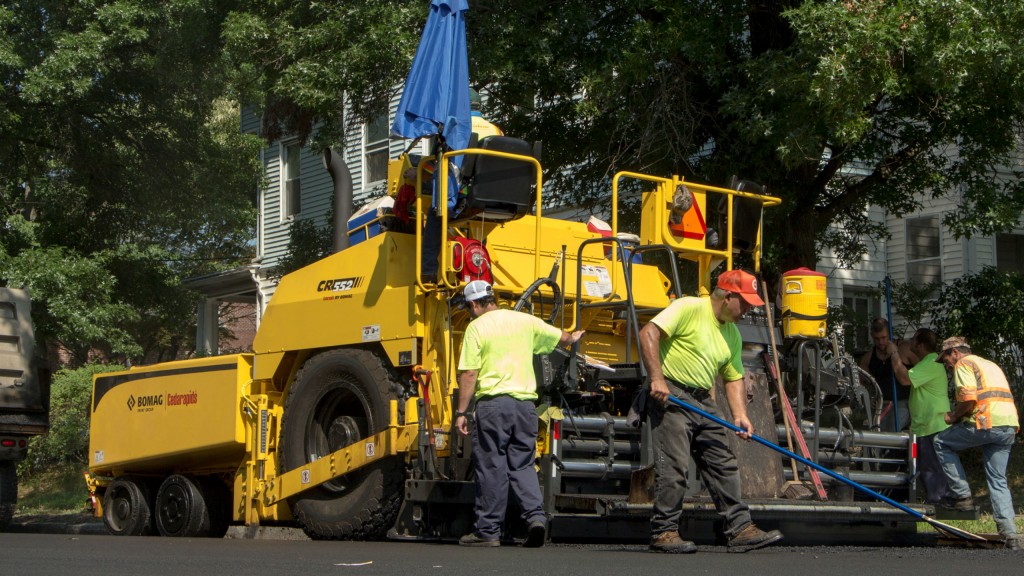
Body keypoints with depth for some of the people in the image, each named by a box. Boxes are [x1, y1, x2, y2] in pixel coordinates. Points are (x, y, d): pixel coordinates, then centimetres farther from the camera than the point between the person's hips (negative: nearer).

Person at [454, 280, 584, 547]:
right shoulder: (525, 320, 12)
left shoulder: (476, 327, -3)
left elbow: (469, 374, -9)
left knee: (491, 467, 2)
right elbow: (561, 337, 25)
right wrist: (573, 338, 49)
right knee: (523, 465, 13)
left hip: (493, 402, -4)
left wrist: (461, 412, -4)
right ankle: (536, 516, -6)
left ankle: (488, 530, 7)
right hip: (525, 403, 5)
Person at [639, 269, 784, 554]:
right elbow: (648, 333, -19)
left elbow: (734, 377, 18)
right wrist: (657, 379, -24)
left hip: (703, 402, 9)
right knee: (673, 467, -10)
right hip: (670, 396, -8)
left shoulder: (732, 333, 15)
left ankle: (741, 529, 8)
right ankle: (664, 532, -2)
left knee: (724, 466, 5)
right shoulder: (689, 308, -10)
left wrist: (740, 414, 2)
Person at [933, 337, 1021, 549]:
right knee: (998, 480, 10)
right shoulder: (990, 364, 31)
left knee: (942, 442, 12)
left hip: (987, 423, -8)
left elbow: (968, 398, -13)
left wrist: (953, 416, 4)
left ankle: (962, 496, 6)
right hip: (1009, 426, 8)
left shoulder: (964, 363, 3)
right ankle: (1009, 534, 1)